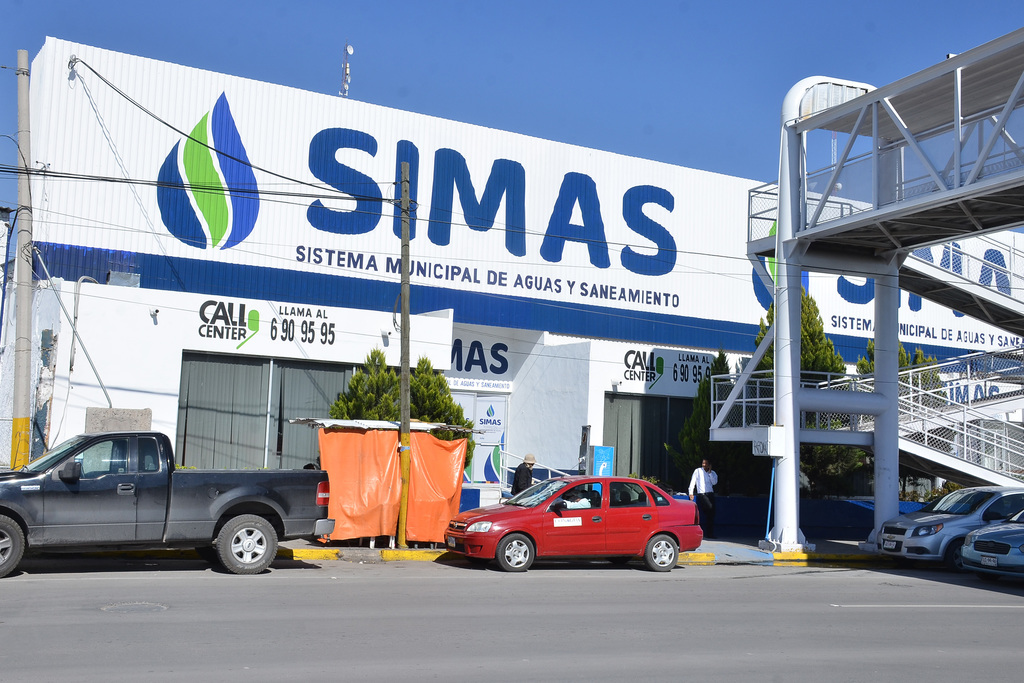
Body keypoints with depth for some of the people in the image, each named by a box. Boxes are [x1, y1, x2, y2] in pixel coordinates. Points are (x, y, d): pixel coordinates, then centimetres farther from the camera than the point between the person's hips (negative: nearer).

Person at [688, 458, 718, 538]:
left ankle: (710, 534, 10)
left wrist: (710, 472, -7)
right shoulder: (698, 471, 4)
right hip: (701, 495, -4)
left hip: (710, 494, 4)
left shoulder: (713, 473, 13)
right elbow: (692, 481, 2)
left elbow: (714, 482, -3)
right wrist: (691, 493, -6)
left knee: (711, 514, 3)